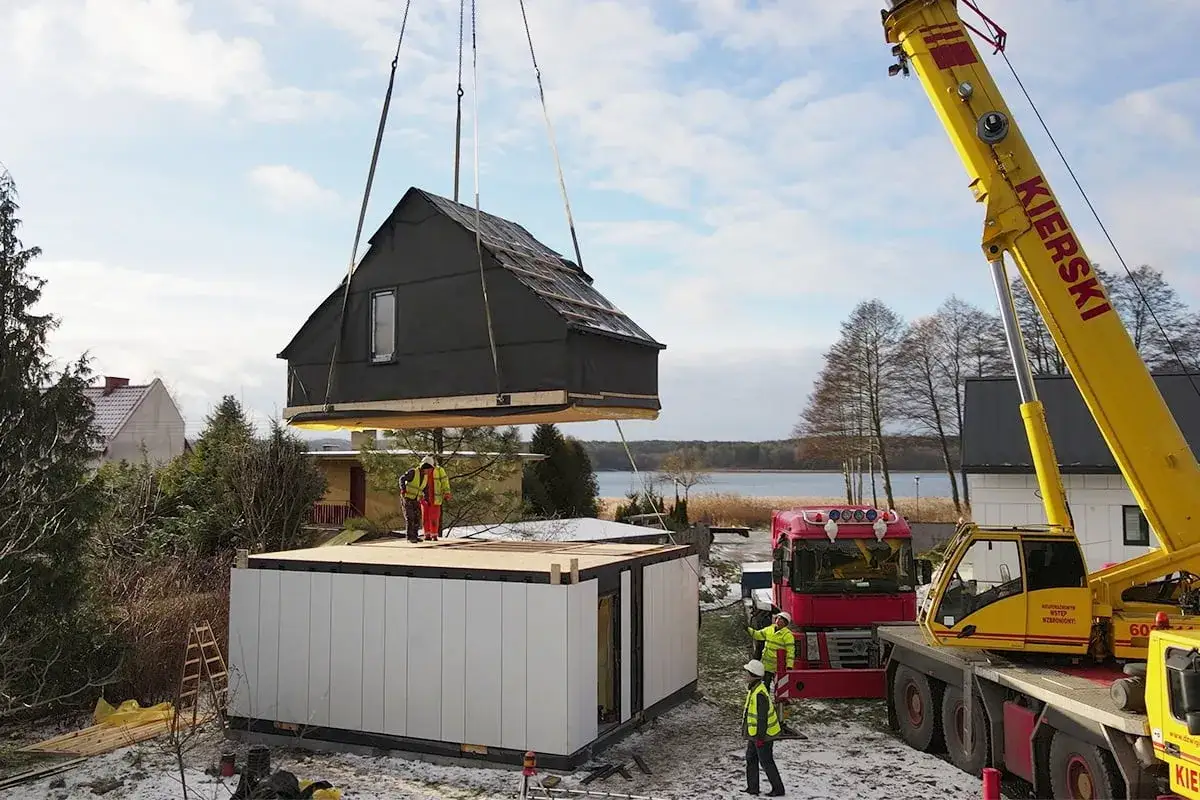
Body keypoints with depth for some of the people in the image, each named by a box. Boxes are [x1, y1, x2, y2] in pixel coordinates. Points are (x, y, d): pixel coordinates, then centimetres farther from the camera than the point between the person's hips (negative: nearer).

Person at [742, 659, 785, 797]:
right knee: (751, 759, 17)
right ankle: (752, 788, 25)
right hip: (755, 734, 10)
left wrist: (760, 736, -22)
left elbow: (762, 717, -26)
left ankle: (778, 789, 16)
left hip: (763, 735, -10)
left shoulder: (759, 694, -28)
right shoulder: (754, 689, 6)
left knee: (766, 762, 3)